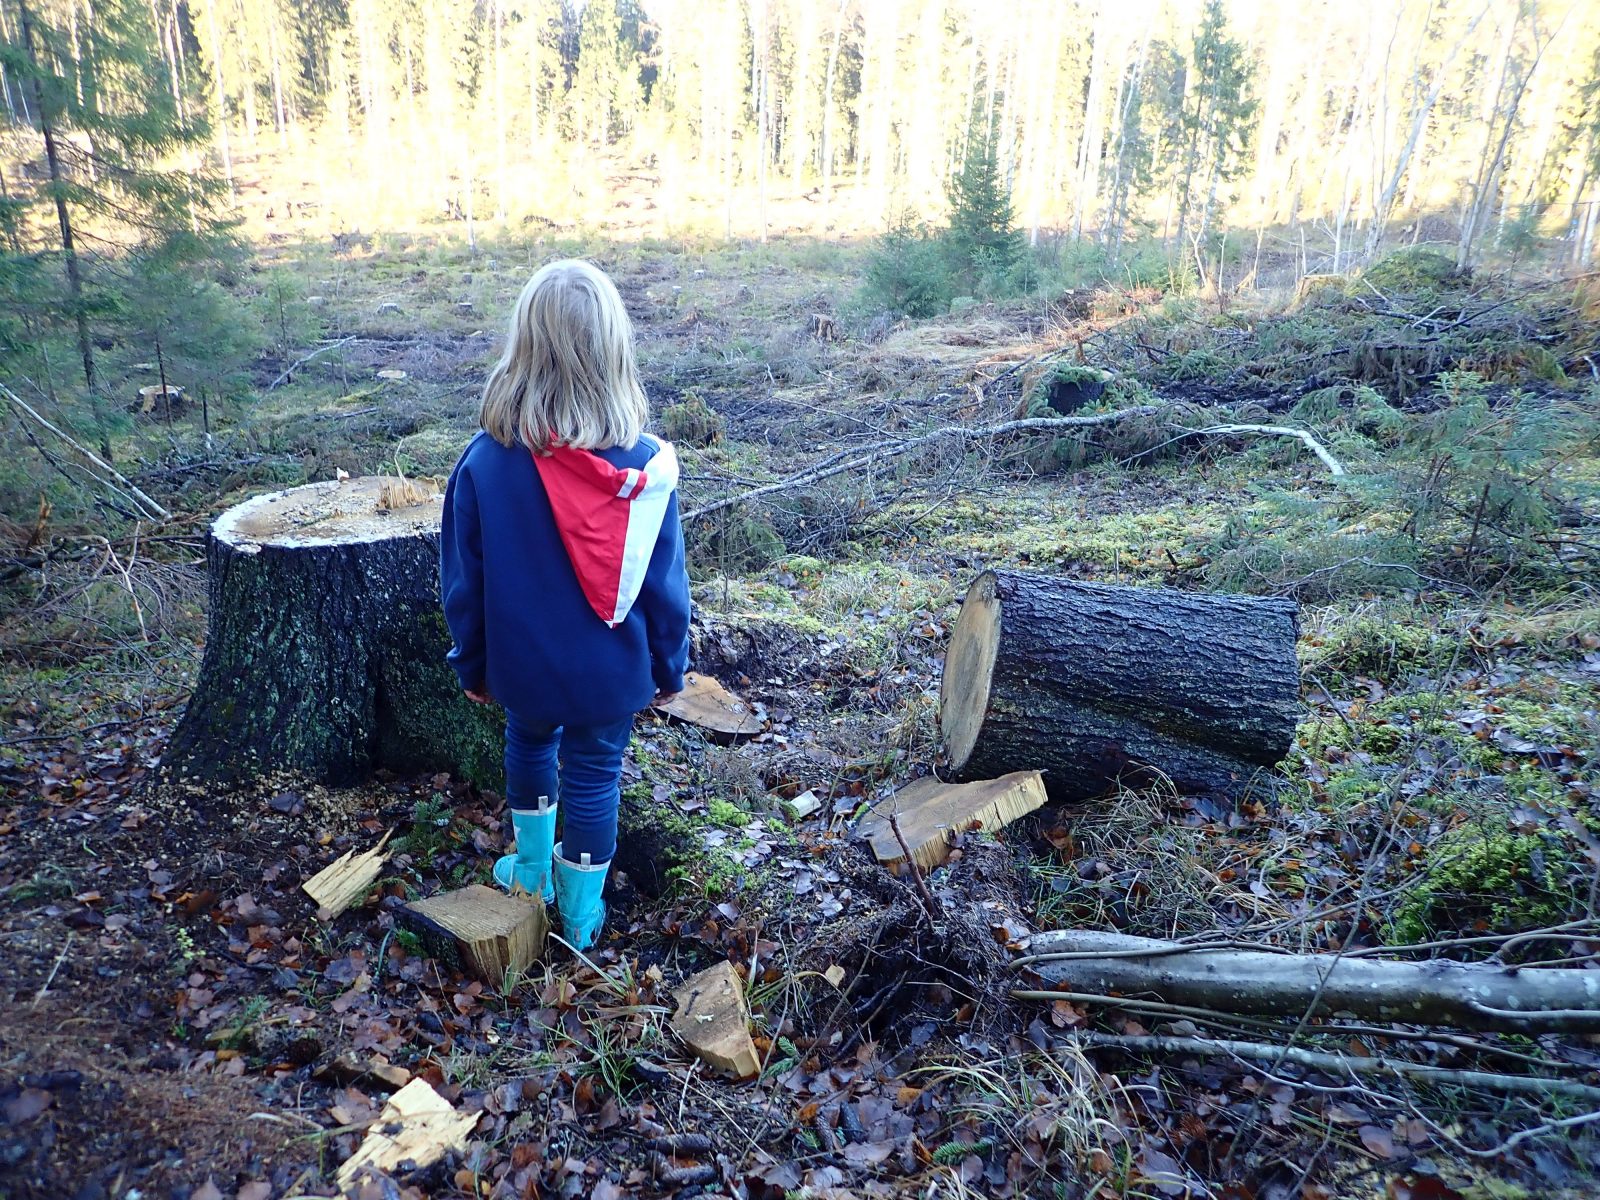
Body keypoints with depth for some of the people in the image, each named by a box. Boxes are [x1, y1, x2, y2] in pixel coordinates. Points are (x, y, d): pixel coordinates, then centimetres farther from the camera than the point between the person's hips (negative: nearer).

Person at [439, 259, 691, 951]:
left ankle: (532, 872, 46)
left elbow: (461, 582, -7)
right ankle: (580, 918, 32)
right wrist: (669, 667, 5)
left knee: (530, 741, 28)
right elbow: (663, 586, -10)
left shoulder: (484, 462, -18)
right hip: (611, 672, -1)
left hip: (522, 665, 1)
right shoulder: (644, 465, -19)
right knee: (593, 776, 15)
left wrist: (471, 665, 9)